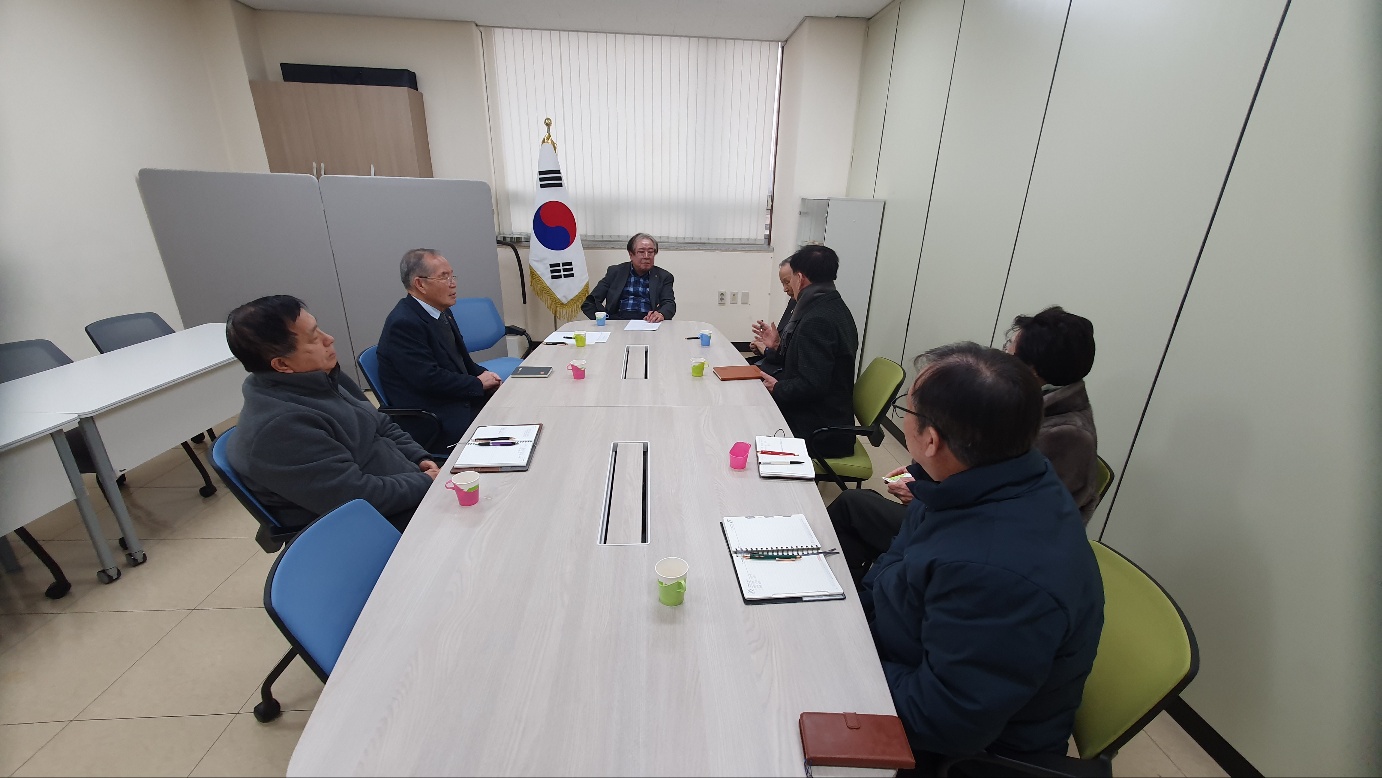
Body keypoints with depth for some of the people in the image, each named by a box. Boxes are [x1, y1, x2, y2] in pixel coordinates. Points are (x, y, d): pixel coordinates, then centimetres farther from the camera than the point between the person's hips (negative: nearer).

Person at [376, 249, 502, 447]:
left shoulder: (442, 312, 10)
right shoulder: (403, 323, -17)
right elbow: (429, 379, -24)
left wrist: (486, 377, -2)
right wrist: (478, 383, -13)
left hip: (458, 398, 9)